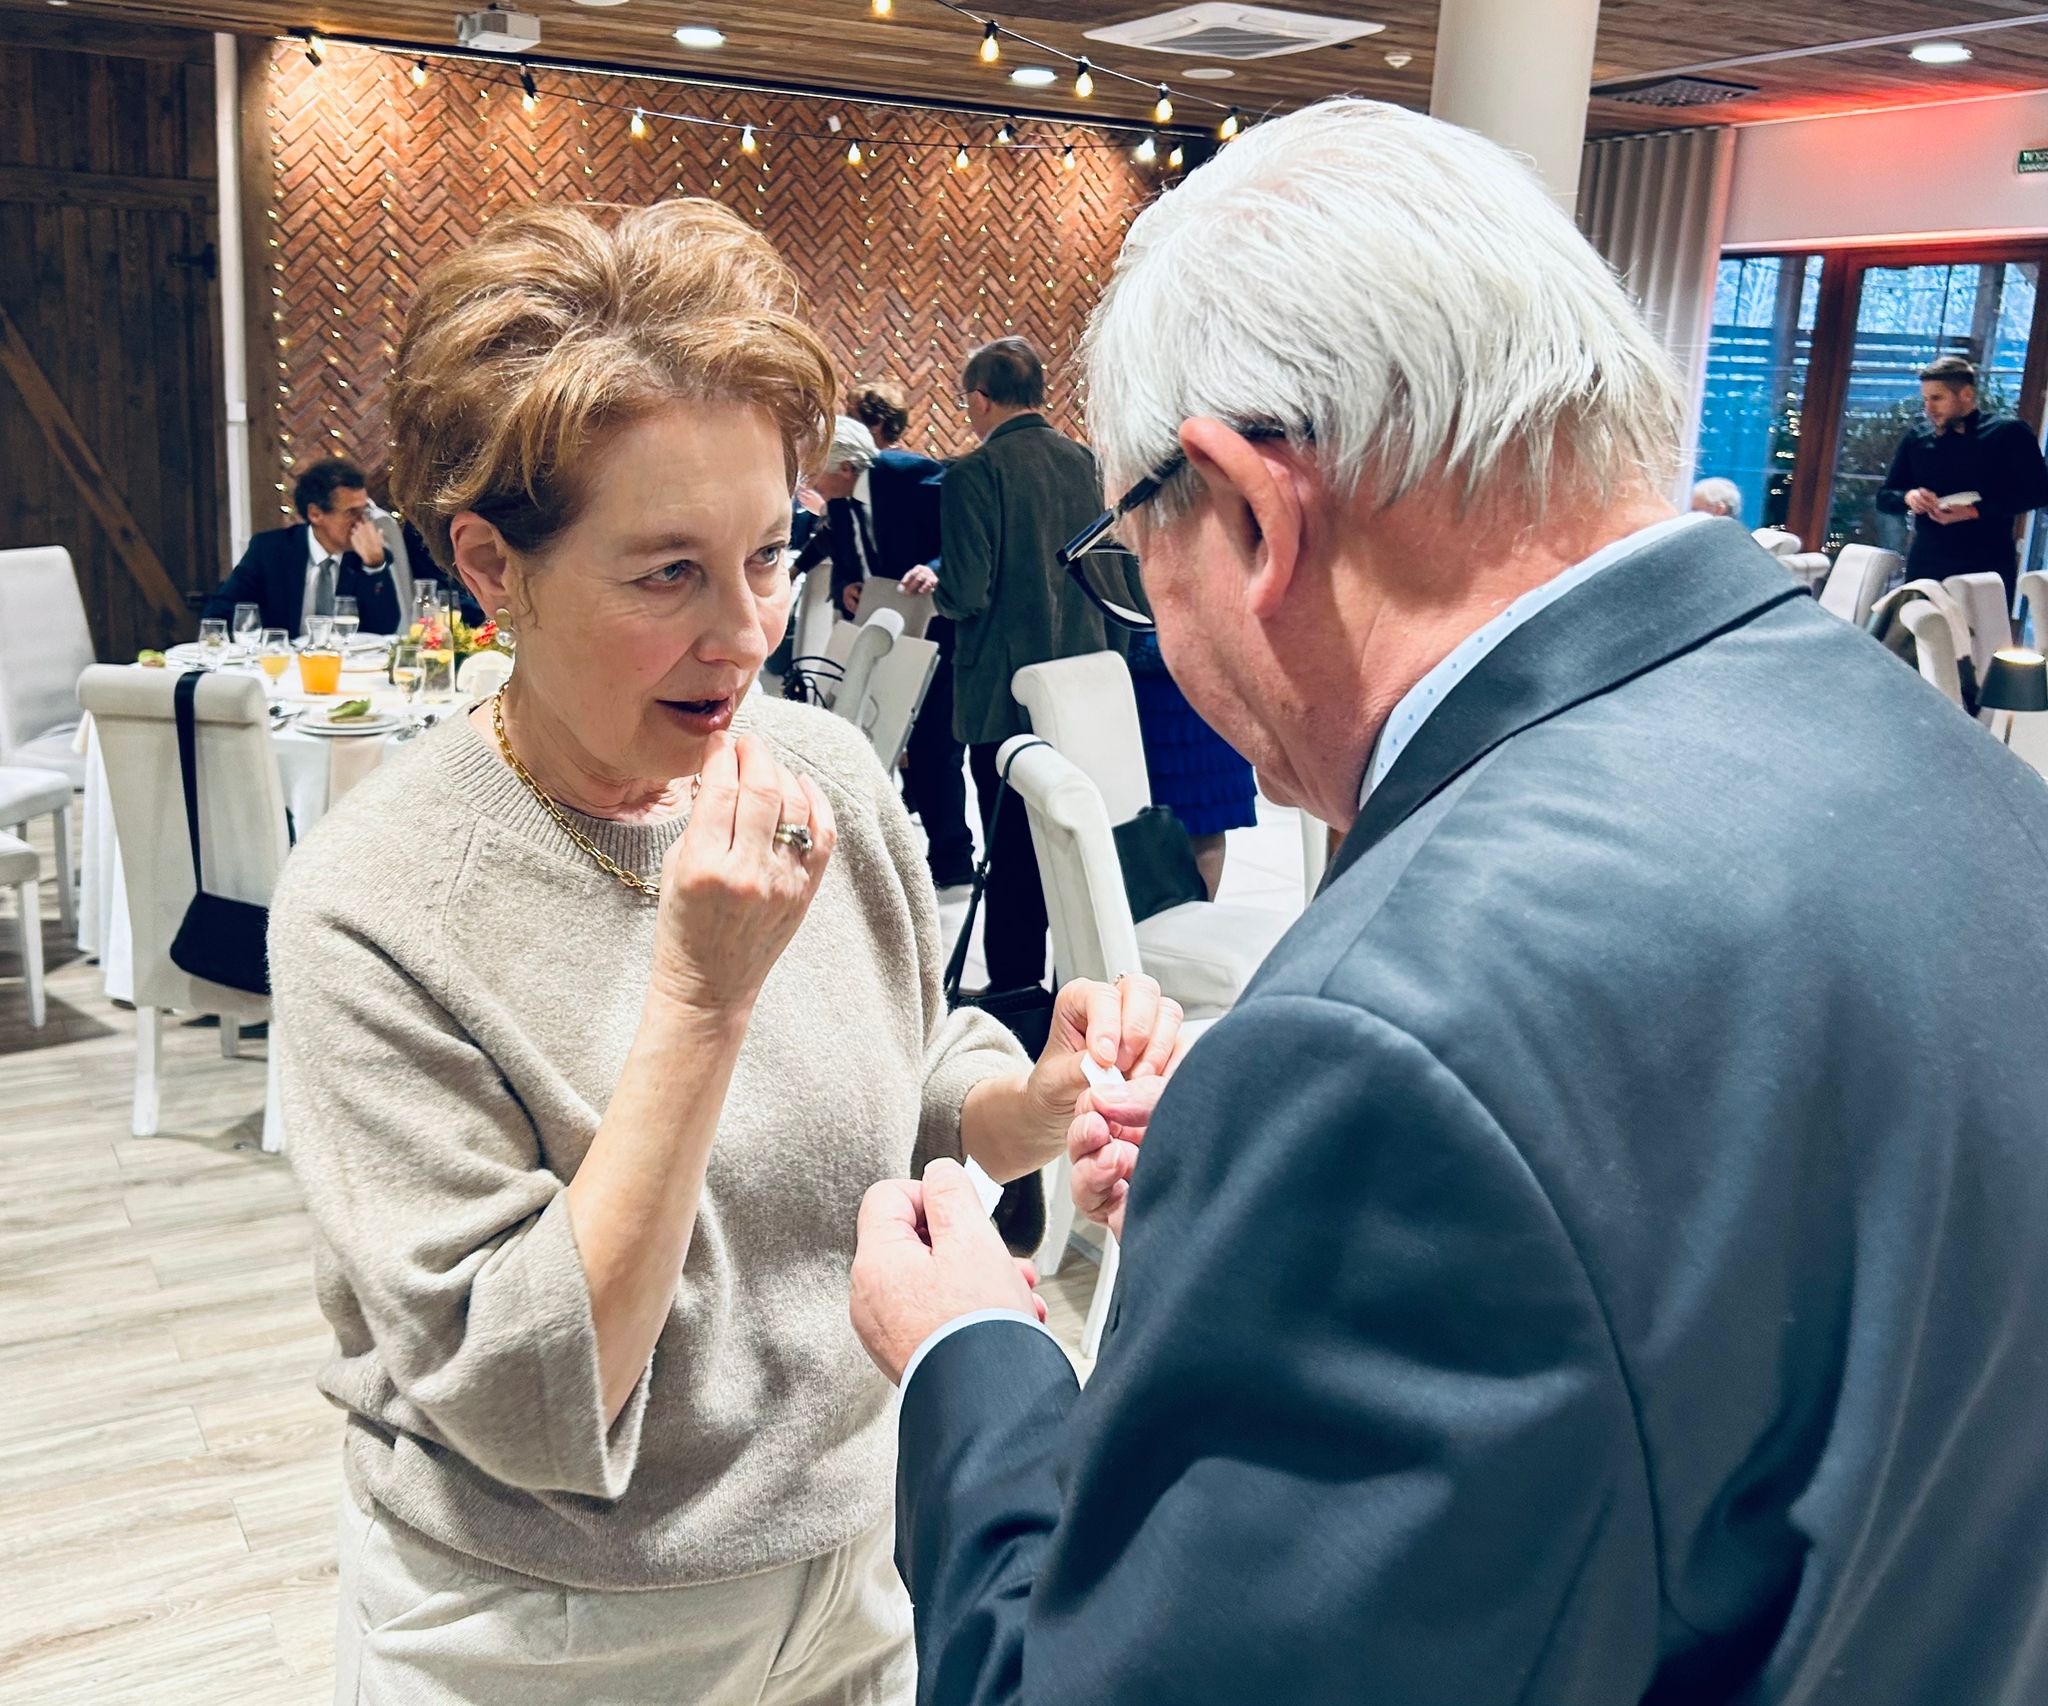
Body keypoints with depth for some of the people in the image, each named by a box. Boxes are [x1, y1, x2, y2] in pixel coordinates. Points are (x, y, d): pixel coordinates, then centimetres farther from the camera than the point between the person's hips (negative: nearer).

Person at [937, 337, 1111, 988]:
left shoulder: (974, 474, -14)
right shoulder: (1085, 462, 5)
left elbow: (966, 594, -18)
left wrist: (933, 587, 3)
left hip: (1005, 695, -6)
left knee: (1013, 852, 2)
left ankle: (1016, 989, 9)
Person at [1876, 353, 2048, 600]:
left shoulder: (2008, 433, -1)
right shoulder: (1917, 439, 11)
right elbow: (1884, 498, 14)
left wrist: (1975, 511, -18)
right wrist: (1908, 497, -9)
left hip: (1987, 569, -3)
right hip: (1924, 565, 3)